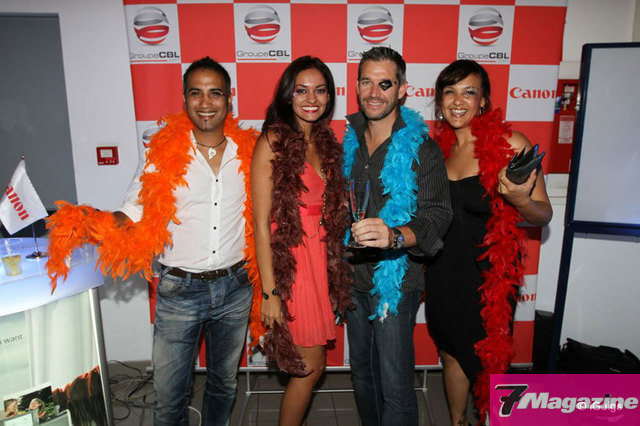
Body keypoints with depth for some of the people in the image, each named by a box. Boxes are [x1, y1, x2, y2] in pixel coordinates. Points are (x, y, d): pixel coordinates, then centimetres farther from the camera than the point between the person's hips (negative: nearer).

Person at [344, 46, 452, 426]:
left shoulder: (421, 148, -11)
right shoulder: (349, 142, 6)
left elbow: (436, 217, -19)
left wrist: (394, 236, -39)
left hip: (395, 283, -5)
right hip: (354, 279, 6)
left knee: (395, 385, 1)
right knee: (363, 373, 22)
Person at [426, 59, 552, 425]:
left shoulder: (510, 143, -11)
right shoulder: (439, 146, 3)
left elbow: (543, 215, -8)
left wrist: (520, 200, -28)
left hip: (488, 271, -4)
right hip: (443, 269, 5)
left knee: (488, 358, 10)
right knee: (451, 351, 18)